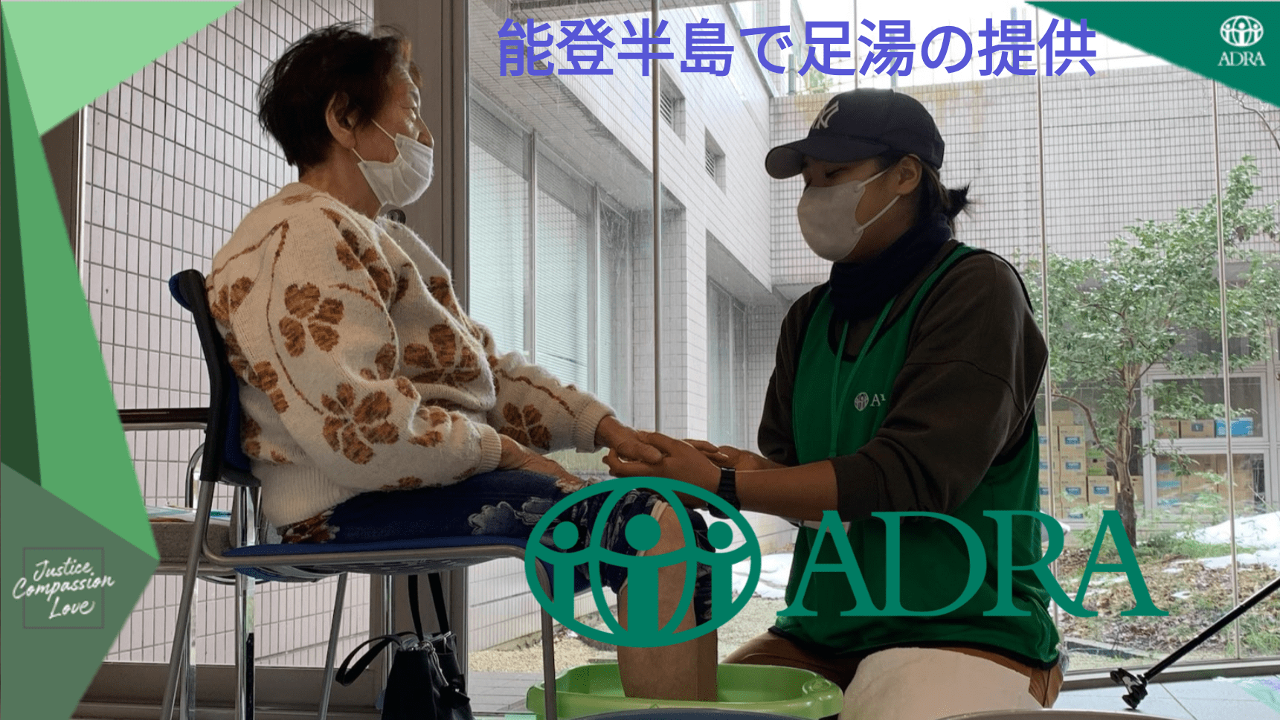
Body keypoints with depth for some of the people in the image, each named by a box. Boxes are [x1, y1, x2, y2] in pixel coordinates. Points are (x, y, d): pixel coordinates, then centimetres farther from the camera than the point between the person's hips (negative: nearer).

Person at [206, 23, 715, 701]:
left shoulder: (384, 239, 24)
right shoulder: (302, 236, -11)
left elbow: (488, 366, 20)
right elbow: (360, 428, -24)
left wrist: (600, 424, 8)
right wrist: (502, 451, -14)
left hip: (425, 475, 11)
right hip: (359, 503, -11)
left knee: (671, 510, 6)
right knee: (654, 524, -24)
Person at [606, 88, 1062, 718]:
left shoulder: (976, 290, -7)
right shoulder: (812, 318, 15)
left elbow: (909, 475, -17)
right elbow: (788, 466, 12)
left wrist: (721, 486, -18)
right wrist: (746, 468, -13)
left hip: (961, 632, -5)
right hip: (819, 636, 5)